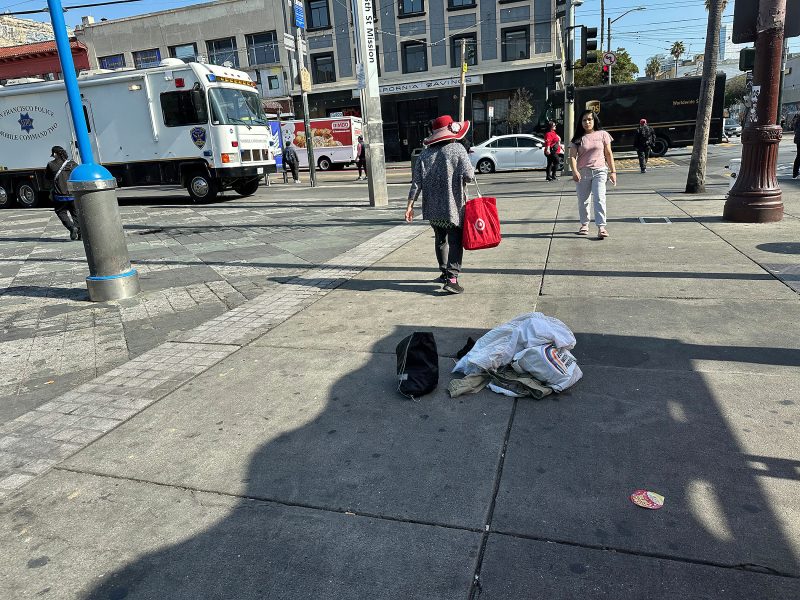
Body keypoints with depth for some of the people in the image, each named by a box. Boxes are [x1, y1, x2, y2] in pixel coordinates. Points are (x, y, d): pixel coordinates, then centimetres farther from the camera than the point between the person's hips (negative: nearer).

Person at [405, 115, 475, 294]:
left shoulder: (425, 154, 4)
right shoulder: (457, 149, -7)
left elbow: (416, 182, 0)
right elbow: (469, 176, -13)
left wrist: (410, 204, 3)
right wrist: (459, 177, 10)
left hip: (432, 207, 4)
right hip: (453, 206, -4)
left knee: (440, 239, 20)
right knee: (455, 241, -2)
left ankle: (445, 272, 30)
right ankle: (452, 277, -13)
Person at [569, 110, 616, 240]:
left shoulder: (602, 135, 6)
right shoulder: (578, 138, 4)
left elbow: (608, 154, 8)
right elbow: (572, 156, -4)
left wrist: (613, 171, 5)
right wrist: (574, 171, -21)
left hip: (599, 171, -1)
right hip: (582, 173, 1)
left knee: (599, 199, -15)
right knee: (583, 201, 9)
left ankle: (601, 227, -19)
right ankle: (584, 224, 26)